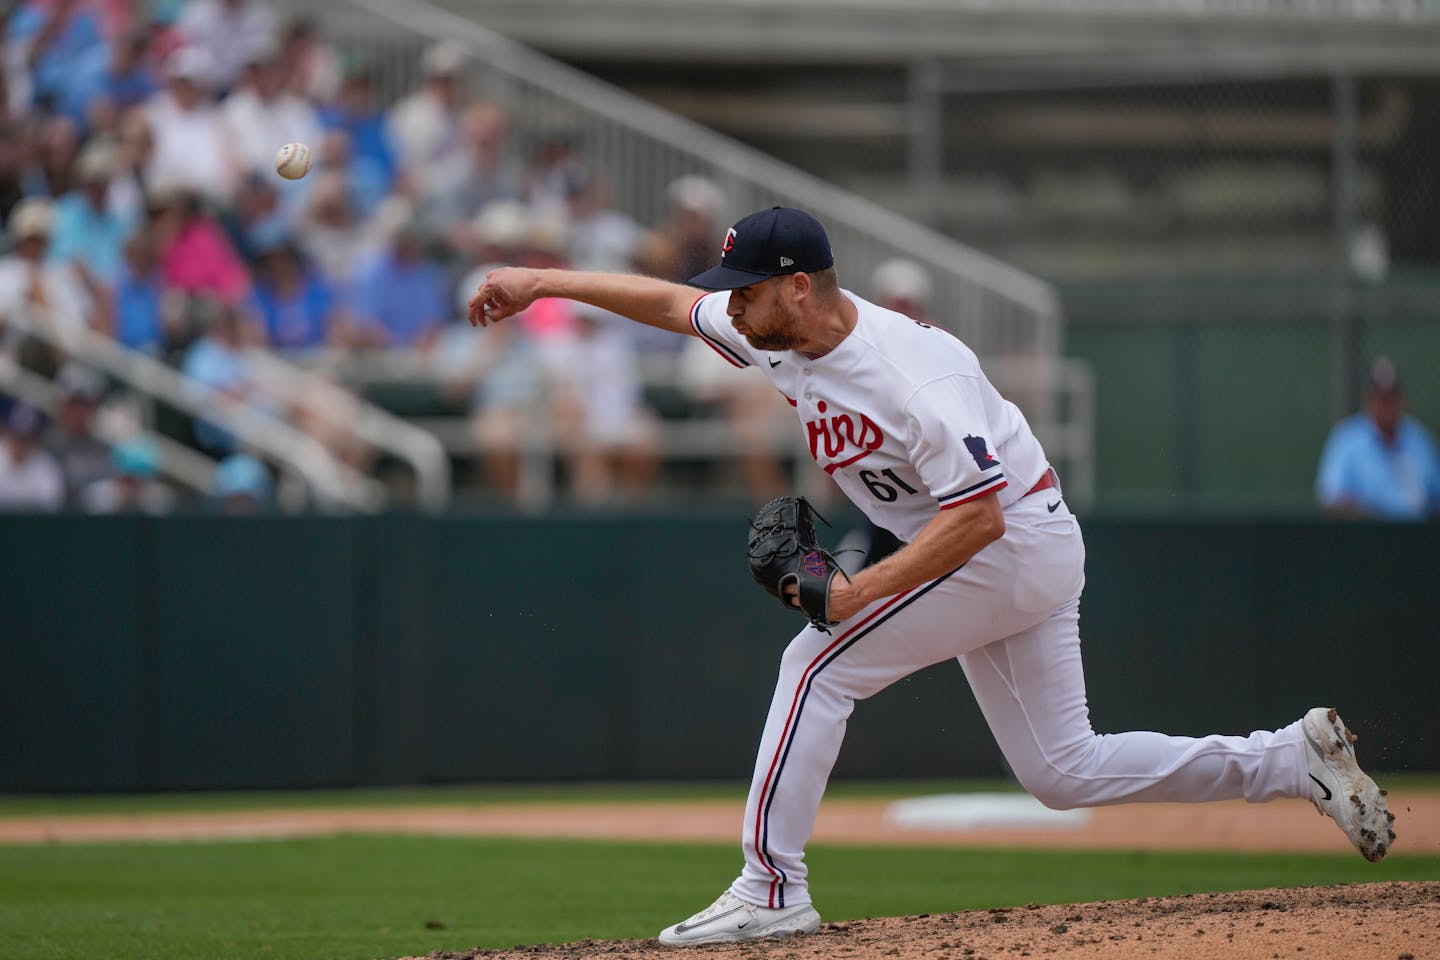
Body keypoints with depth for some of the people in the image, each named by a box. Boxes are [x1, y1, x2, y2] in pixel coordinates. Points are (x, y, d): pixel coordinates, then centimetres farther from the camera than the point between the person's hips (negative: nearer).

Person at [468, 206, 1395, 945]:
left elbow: (977, 515, -29)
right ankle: (1296, 757, 14)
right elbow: (670, 302, 12)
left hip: (1015, 540, -10)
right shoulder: (781, 334, -3)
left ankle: (772, 889, -11)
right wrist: (543, 282, 9)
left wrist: (860, 592, -31)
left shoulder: (909, 372, -29)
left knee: (820, 660, -13)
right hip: (1029, 557, 10)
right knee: (1063, 771, 11)